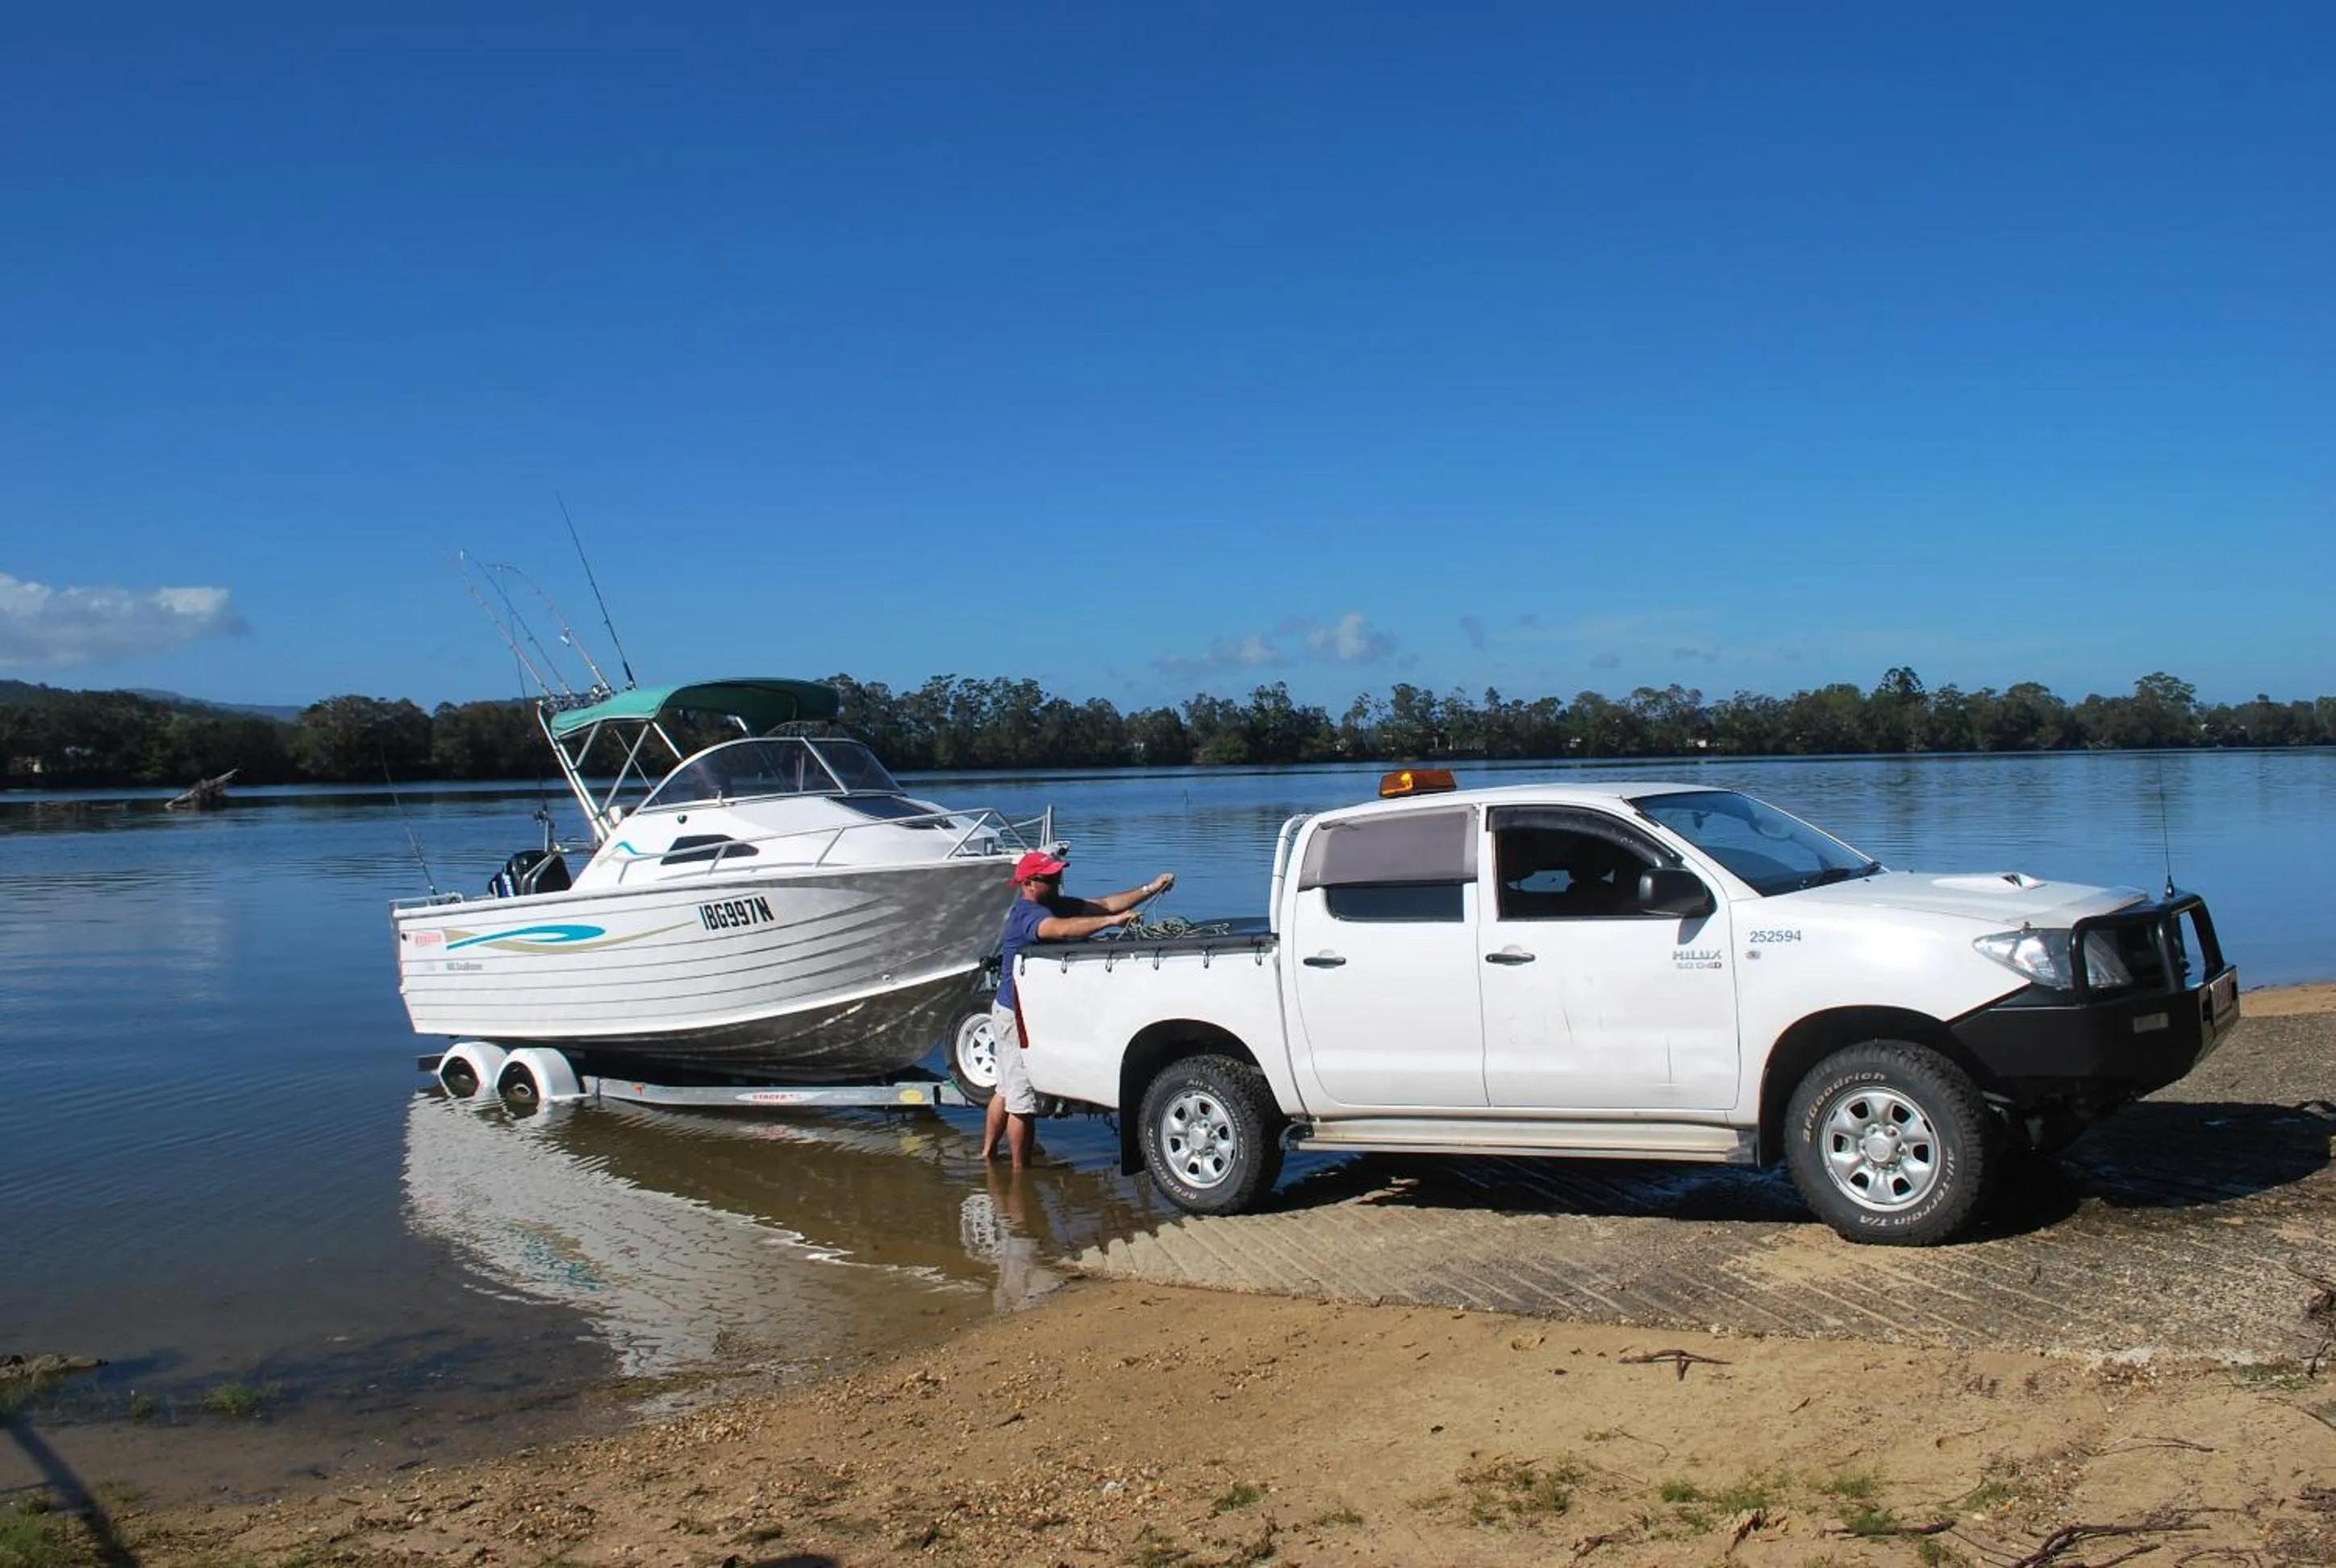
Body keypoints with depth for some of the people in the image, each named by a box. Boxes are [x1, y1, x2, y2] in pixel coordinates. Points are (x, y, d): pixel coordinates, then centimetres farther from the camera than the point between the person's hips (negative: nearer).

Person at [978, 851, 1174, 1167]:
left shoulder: (1054, 905, 8)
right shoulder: (1028, 914, -22)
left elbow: (1102, 905, 5)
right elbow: (1062, 929, -43)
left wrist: (1151, 889, -2)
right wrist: (1113, 921, -47)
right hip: (1018, 1015, -10)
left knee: (1007, 1091, 21)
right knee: (1023, 1100, -1)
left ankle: (987, 1154, 33)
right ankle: (1020, 1172, 9)